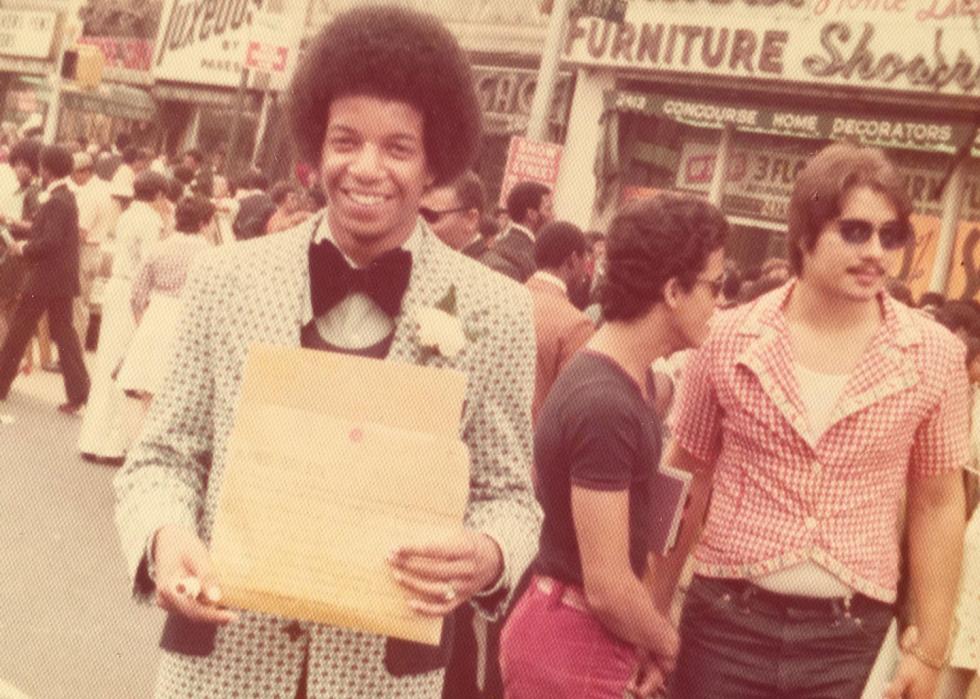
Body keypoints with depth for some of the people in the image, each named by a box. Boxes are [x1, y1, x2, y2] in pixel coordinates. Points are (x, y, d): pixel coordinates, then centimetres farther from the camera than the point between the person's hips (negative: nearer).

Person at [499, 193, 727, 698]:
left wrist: (646, 639, 3)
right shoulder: (605, 405, -24)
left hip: (593, 639, 9)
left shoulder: (623, 379, 6)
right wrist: (668, 646, -5)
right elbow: (607, 587, -22)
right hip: (572, 651, -9)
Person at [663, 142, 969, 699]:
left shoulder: (935, 356, -3)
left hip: (852, 636, 0)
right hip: (726, 620, 0)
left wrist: (930, 650, 2)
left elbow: (937, 505, 3)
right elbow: (686, 481, 6)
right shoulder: (729, 340, -3)